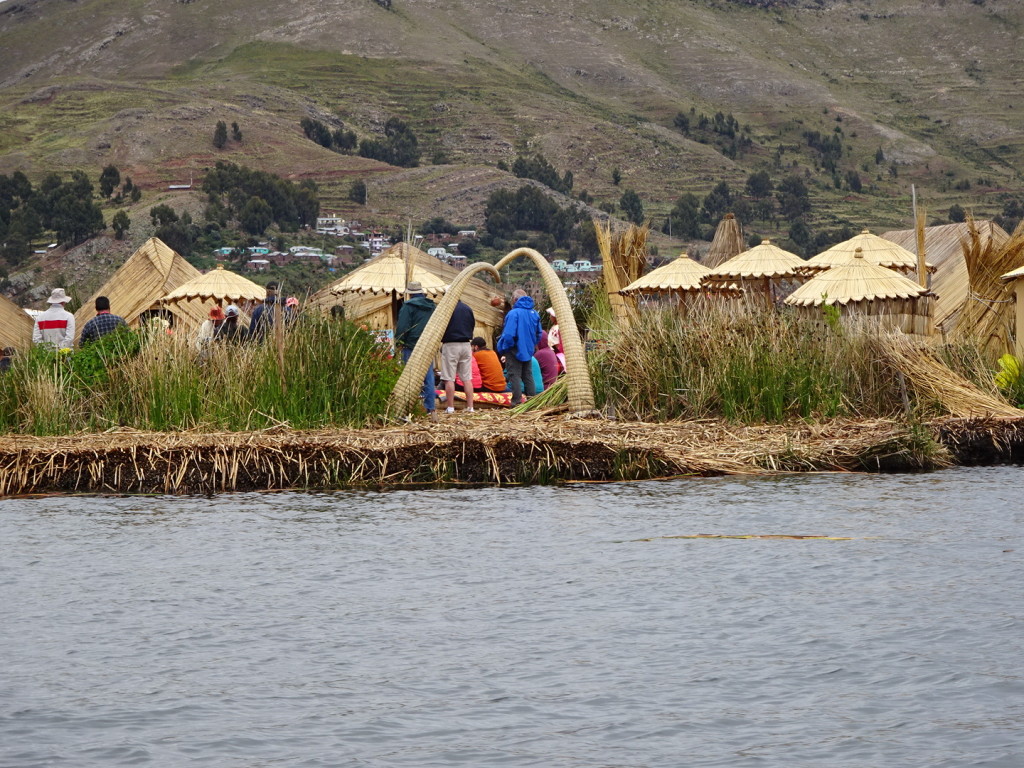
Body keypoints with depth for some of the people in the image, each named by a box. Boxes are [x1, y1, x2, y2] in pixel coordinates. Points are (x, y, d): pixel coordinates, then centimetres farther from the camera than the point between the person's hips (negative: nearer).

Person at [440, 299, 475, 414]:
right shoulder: (467, 308, 5)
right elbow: (473, 325, 13)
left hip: (450, 345, -5)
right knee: (467, 378, 7)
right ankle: (470, 407, 6)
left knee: (449, 378, -1)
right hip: (466, 345, 5)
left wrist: (442, 340, 11)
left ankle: (450, 407, -2)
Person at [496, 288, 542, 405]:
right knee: (528, 376, 14)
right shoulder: (534, 313, 5)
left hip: (515, 352, -7)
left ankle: (517, 401, -5)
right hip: (529, 352, 7)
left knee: (515, 376, -2)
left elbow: (508, 335, -23)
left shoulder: (514, 313, -18)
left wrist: (502, 348, -8)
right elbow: (538, 334, 13)